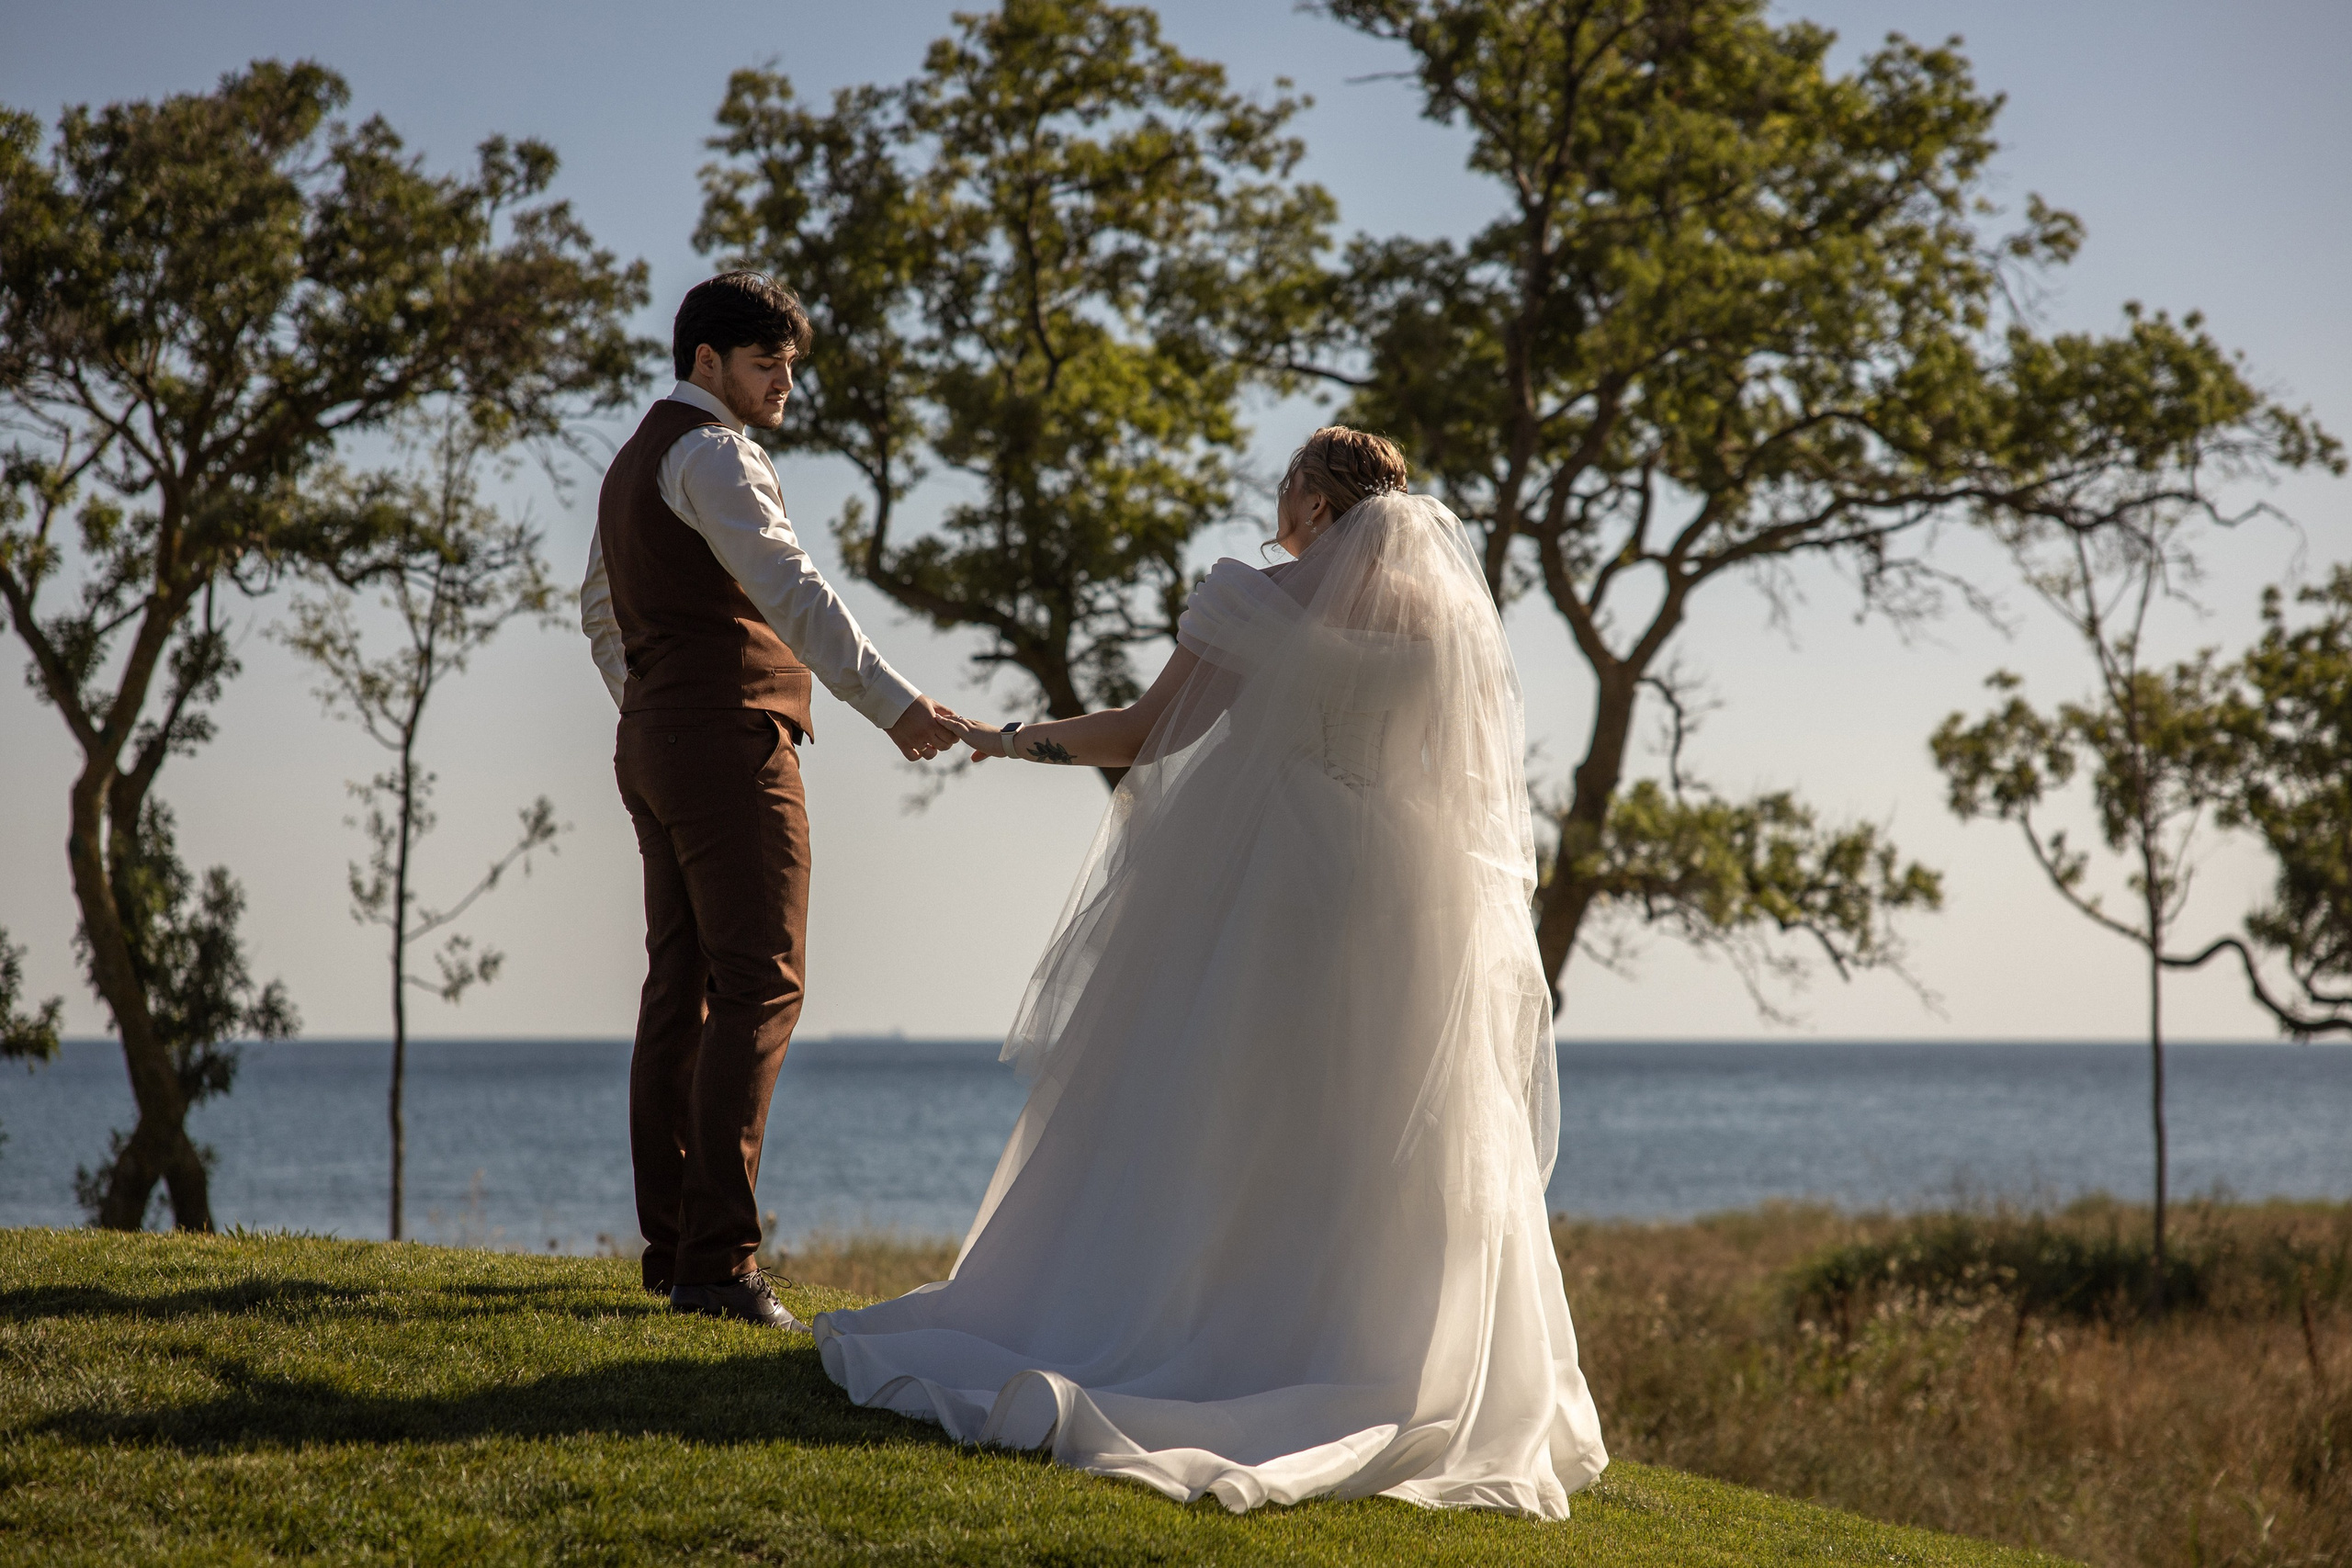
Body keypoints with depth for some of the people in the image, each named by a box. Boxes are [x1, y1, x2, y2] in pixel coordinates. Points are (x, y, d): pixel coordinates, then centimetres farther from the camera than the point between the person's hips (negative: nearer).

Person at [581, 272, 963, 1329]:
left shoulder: (634, 461, 21)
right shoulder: (713, 453, -11)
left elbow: (599, 608, 33)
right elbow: (789, 589, -25)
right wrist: (892, 705, -33)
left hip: (656, 749, 10)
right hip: (730, 742, -10)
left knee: (681, 992, 10)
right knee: (759, 988, -13)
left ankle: (670, 1246, 13)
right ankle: (718, 1262, -19)